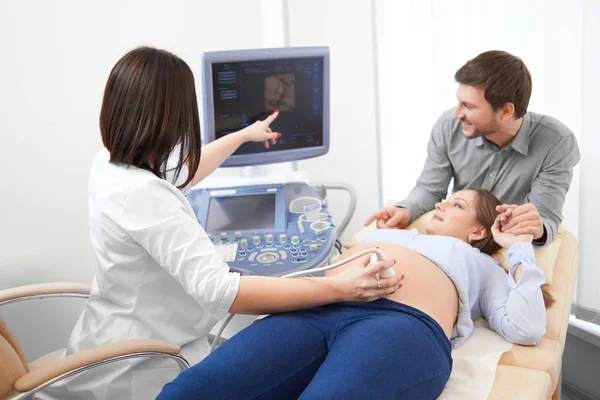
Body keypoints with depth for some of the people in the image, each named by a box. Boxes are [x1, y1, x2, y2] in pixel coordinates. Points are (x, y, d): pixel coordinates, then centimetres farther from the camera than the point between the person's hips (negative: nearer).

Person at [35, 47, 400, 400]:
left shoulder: (109, 164, -2)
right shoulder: (142, 196, -31)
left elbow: (180, 173, 19)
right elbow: (219, 290, -38)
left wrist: (245, 135, 31)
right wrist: (337, 288, -37)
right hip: (140, 370, -9)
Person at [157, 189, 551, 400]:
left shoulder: (480, 265, 33)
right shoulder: (395, 235, 41)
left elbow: (525, 328, 14)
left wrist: (519, 249, 22)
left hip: (404, 323, -4)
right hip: (319, 310, 5)